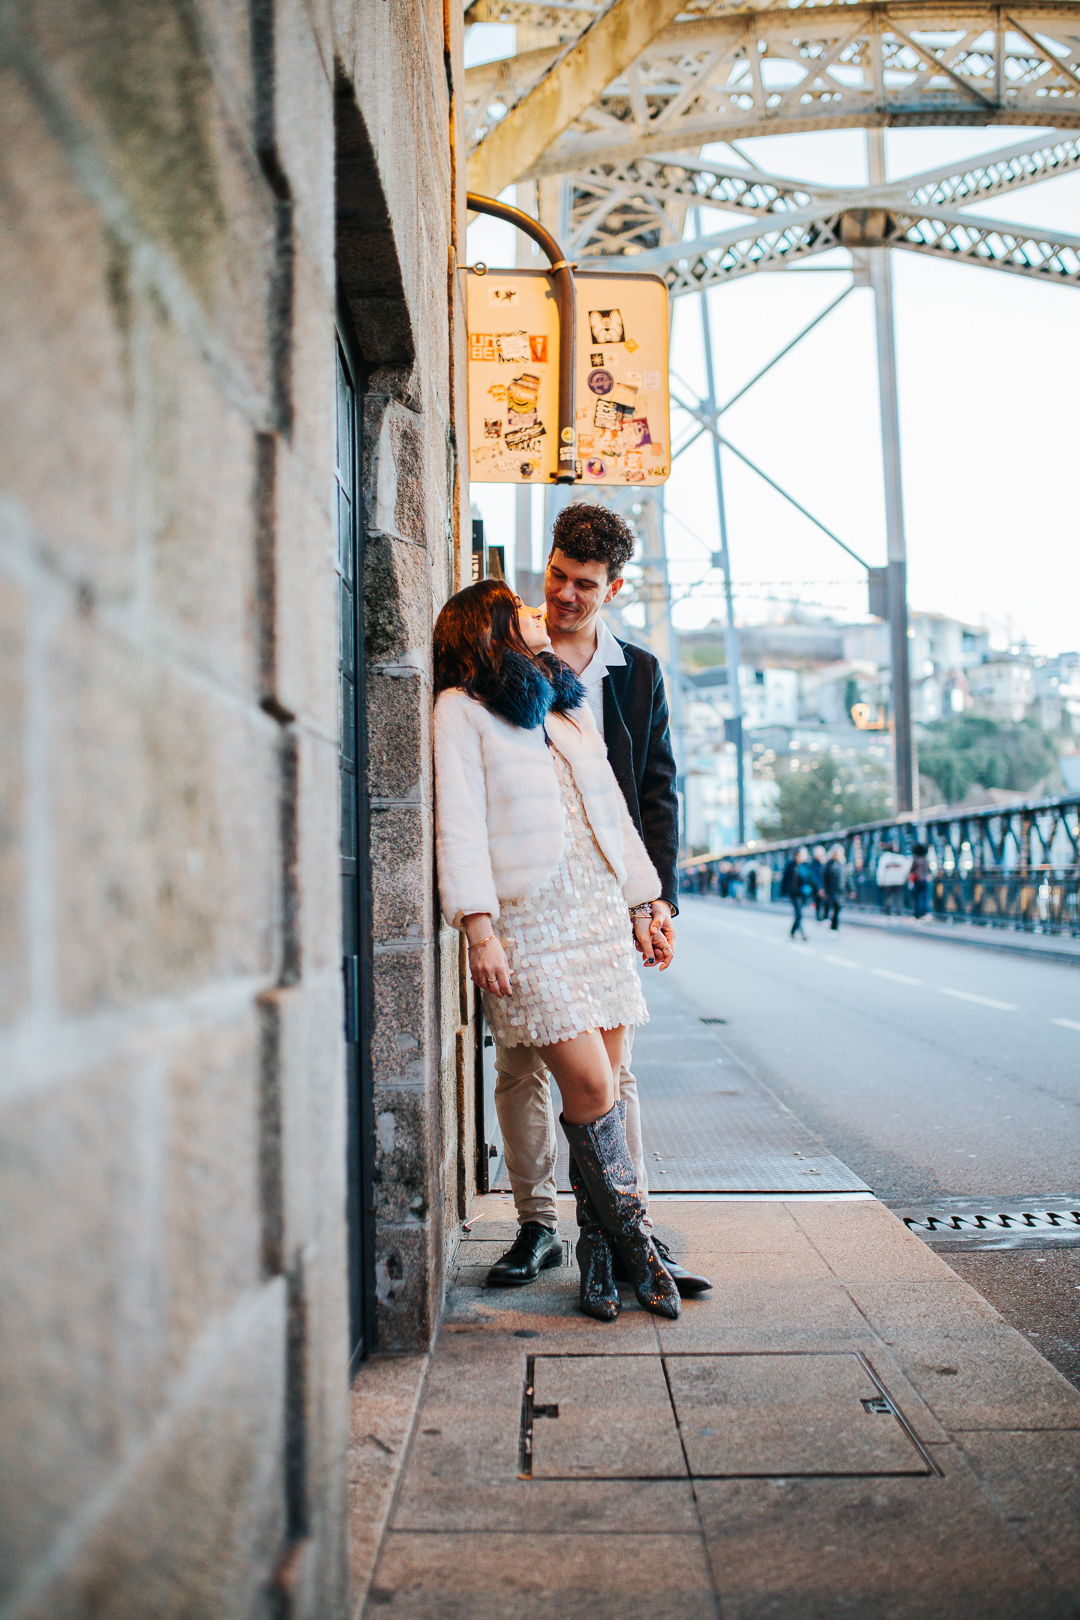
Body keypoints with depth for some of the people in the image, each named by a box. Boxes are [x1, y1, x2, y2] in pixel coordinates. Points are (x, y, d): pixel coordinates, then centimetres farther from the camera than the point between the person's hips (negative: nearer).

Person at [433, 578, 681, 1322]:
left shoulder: (571, 706, 23)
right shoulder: (462, 710, 3)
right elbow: (460, 824, -6)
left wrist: (643, 904, 17)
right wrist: (478, 927, -15)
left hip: (602, 910, 6)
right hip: (529, 918, -6)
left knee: (604, 1089, 2)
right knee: (590, 1089, -9)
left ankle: (598, 1251, 11)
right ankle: (633, 1241, 6)